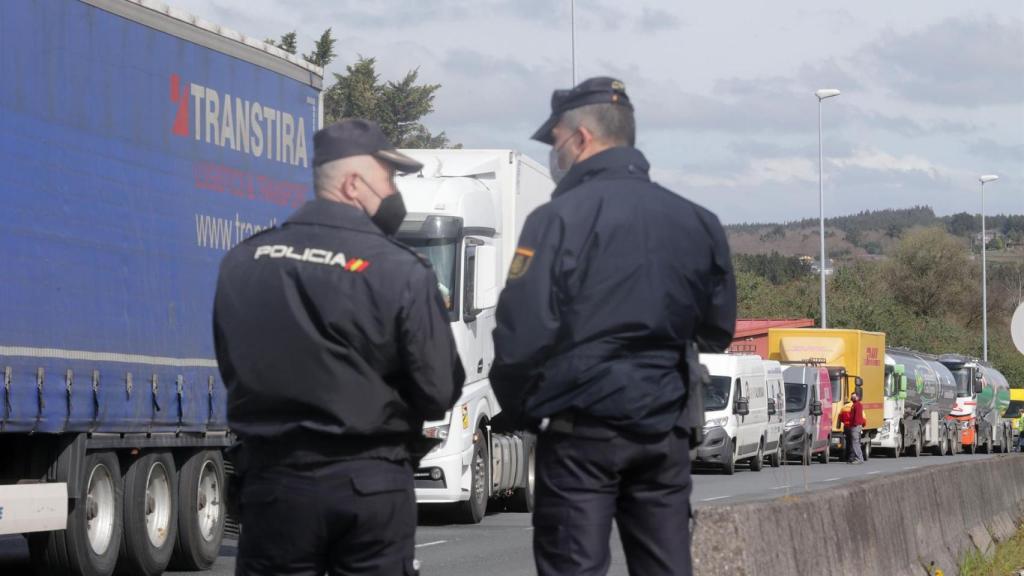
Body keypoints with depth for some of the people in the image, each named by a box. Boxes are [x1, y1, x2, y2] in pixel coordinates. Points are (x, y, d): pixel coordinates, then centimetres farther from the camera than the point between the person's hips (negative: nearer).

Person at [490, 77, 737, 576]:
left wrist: (520, 410, 0)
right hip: (666, 435, 5)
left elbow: (521, 335, -15)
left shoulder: (559, 220, -10)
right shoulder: (698, 223, 9)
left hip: (580, 434, -5)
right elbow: (717, 332, 16)